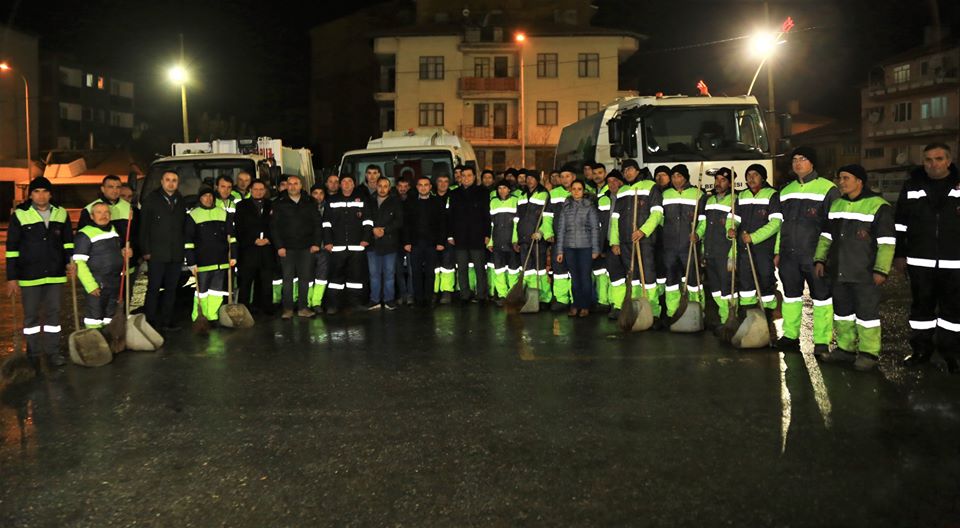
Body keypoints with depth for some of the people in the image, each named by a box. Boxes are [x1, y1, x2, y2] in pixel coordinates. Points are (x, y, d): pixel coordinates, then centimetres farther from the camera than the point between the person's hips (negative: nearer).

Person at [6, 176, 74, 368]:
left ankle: (52, 352, 19)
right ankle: (33, 355, 18)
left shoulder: (61, 214, 3)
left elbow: (68, 241, 16)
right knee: (31, 315, 7)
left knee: (53, 313, 9)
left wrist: (71, 261, 2)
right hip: (29, 275, -3)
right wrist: (12, 277, -6)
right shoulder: (19, 215, -6)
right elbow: (12, 249, -4)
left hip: (55, 273, 3)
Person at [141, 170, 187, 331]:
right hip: (156, 254, -4)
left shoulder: (181, 201, 12)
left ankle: (166, 321, 17)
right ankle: (150, 321, 4)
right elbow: (144, 227, -3)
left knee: (171, 288, 9)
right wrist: (146, 251, -9)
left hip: (176, 255, 4)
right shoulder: (151, 200, 0)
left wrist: (183, 249, 8)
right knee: (154, 288, -2)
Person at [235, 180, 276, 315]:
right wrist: (253, 241, -8)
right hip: (248, 249, -2)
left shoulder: (271, 206, 14)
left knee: (267, 282, 1)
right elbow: (239, 229, 1)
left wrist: (268, 239, -4)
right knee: (245, 281, -2)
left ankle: (267, 308, 8)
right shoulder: (242, 206, 8)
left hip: (267, 250, 2)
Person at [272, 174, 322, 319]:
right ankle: (288, 309, 8)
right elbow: (274, 227, 1)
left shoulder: (310, 203, 7)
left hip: (306, 247, 1)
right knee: (287, 279, 1)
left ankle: (303, 308, 13)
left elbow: (317, 224, 7)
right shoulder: (280, 204, 4)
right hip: (287, 248, -1)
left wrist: (316, 243, -2)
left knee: (305, 278, 5)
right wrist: (279, 246, -6)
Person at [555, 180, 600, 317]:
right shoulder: (565, 207, 9)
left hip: (585, 246, -2)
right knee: (574, 277, 6)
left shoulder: (589, 206, 1)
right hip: (569, 247, 2)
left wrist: (595, 249, -3)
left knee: (585, 277, 0)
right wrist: (559, 250, 6)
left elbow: (595, 228, 1)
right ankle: (576, 305, 16)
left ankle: (585, 306, 11)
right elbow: (561, 229, 9)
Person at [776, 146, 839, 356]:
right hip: (789, 255, 6)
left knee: (821, 297, 1)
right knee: (791, 295, 12)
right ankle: (790, 336, 21)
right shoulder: (786, 190, 15)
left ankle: (822, 341, 5)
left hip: (815, 255, -6)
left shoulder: (827, 188, -3)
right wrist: (778, 251, 16)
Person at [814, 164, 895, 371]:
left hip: (865, 274, -7)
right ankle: (845, 348, 25)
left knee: (866, 313, -1)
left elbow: (887, 242, -10)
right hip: (839, 272, 7)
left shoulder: (878, 206, -8)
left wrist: (881, 270, -14)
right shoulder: (836, 205, 13)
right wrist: (820, 259, 12)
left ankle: (869, 353, 10)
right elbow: (826, 236, 20)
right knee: (842, 311, 14)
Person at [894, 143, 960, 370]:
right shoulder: (912, 186, 5)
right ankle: (921, 349, 21)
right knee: (921, 306, 10)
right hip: (920, 262, 1)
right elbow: (900, 224, 8)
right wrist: (900, 255, 5)